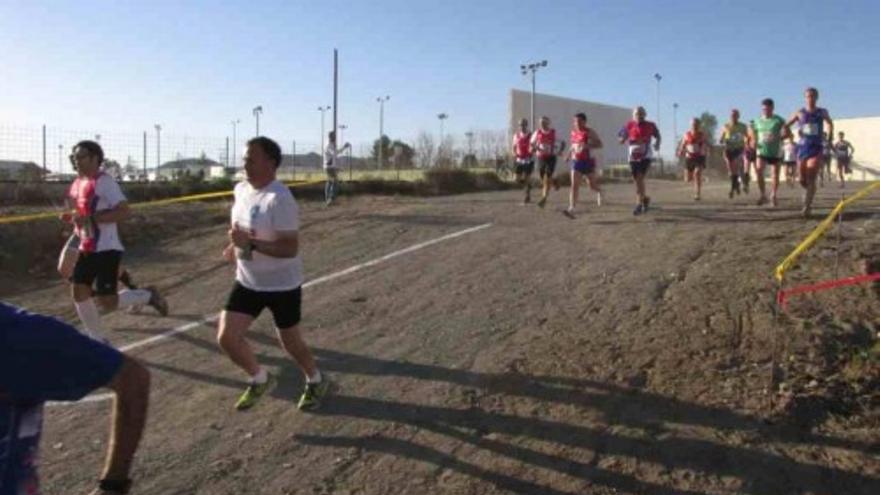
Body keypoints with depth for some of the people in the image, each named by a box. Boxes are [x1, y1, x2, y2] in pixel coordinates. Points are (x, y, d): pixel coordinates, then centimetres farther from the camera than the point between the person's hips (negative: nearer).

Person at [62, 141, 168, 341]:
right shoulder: (78, 184, 12)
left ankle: (148, 296, 17)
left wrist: (90, 218, -26)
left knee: (108, 302, -9)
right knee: (78, 291, 5)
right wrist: (72, 216, 6)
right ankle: (97, 340, 17)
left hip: (106, 249, -9)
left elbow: (124, 212, -23)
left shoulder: (104, 181, -14)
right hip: (87, 248, 9)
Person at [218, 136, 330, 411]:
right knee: (226, 338, -1)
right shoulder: (240, 190, 1)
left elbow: (290, 248, -29)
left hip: (282, 285, -7)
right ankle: (260, 380, 26)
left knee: (290, 343, 10)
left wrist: (250, 244, -35)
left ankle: (316, 381, 40)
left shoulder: (280, 199, -25)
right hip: (248, 282, 7)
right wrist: (236, 247, 9)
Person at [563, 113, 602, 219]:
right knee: (574, 186, -10)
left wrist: (587, 146, -29)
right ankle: (571, 209, -18)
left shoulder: (589, 132, -10)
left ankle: (599, 192, 49)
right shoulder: (573, 132, 7)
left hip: (588, 162, -4)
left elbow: (599, 144, -16)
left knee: (592, 185, 11)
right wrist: (570, 152, 12)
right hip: (576, 161, 4)